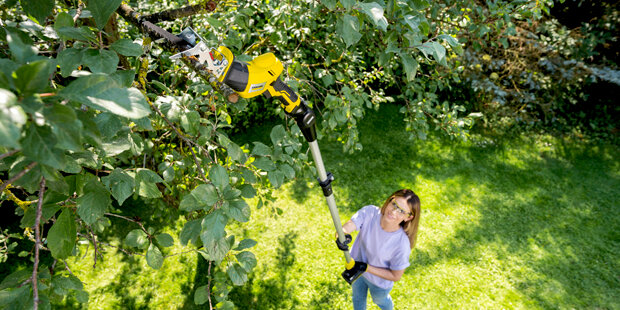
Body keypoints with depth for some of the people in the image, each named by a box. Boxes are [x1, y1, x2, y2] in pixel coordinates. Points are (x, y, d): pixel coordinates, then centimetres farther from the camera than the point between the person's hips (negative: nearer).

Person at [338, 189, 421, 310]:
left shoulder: (402, 244, -36)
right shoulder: (369, 212, -31)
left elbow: (396, 276, -23)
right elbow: (346, 227, -37)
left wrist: (366, 267, -29)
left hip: (379, 283, -2)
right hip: (356, 266, 2)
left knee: (380, 300, 34)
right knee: (358, 298, 32)